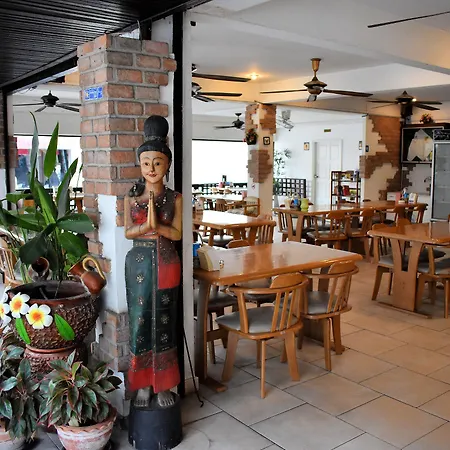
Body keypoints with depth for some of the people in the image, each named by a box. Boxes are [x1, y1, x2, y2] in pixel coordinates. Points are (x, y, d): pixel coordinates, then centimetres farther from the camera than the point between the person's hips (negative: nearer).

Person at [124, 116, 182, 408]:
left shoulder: (175, 198, 0)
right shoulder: (132, 197, 3)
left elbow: (177, 233, -5)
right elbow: (128, 232, -2)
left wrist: (156, 225, -22)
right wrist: (147, 226, -21)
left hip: (166, 264, 0)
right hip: (139, 262, 1)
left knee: (164, 321, 6)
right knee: (140, 321, 4)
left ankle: (163, 385, 19)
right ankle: (142, 384, 18)